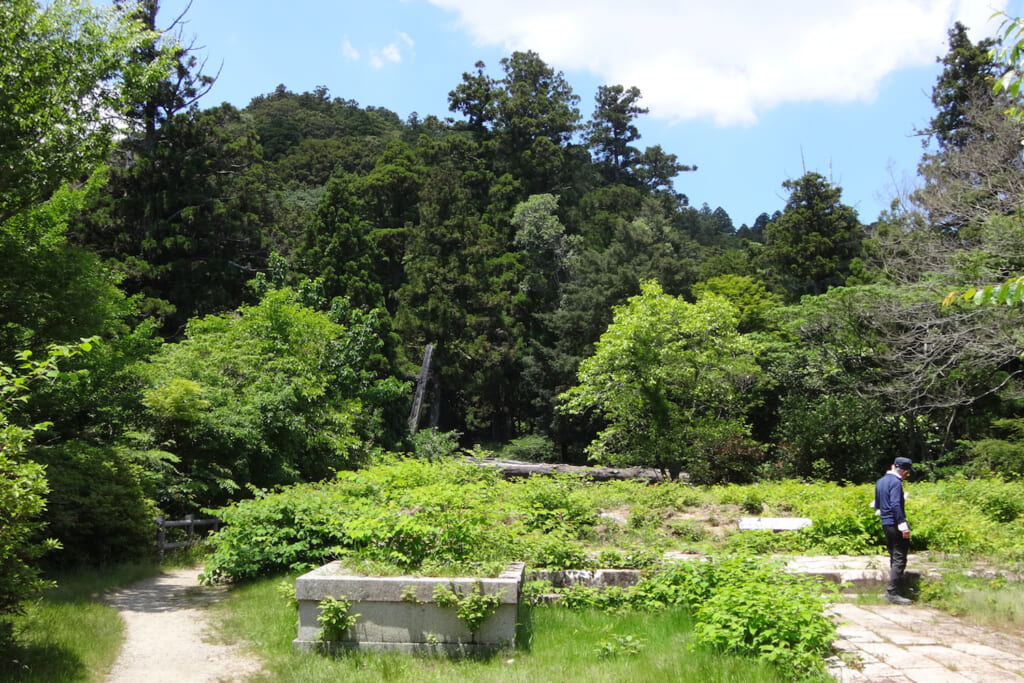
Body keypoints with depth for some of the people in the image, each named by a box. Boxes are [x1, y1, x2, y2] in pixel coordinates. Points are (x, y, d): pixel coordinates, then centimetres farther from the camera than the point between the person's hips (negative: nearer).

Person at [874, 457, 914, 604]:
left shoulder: (880, 481, 15)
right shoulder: (895, 482, -13)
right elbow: (896, 504, -24)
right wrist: (903, 524, -26)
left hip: (885, 524, 9)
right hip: (895, 524, -9)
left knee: (894, 558, 17)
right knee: (899, 560, -6)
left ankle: (895, 589, 23)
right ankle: (892, 593, -8)